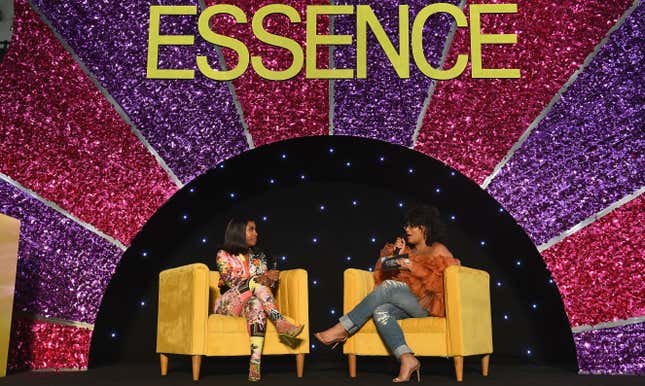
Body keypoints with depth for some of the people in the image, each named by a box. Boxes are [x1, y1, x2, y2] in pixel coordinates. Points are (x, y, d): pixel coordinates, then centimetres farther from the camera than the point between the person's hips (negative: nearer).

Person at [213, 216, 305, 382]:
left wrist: (270, 279, -13)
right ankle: (281, 323, -40)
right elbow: (232, 282, -9)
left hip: (254, 300, 3)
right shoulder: (223, 255, 6)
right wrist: (260, 279, -21)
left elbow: (265, 282, 12)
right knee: (255, 283, -31)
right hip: (227, 304, -3)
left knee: (257, 305, -37)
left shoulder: (258, 257, 20)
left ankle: (255, 363, -51)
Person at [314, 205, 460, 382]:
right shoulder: (407, 250, 24)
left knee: (389, 287, -28)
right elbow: (382, 273, 18)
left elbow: (443, 283, -12)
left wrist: (413, 268, -16)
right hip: (404, 305, 6)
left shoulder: (438, 251, 5)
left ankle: (342, 330, -27)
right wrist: (395, 254, 3)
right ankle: (407, 359, -41)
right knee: (381, 312, -29)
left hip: (426, 304, -6)